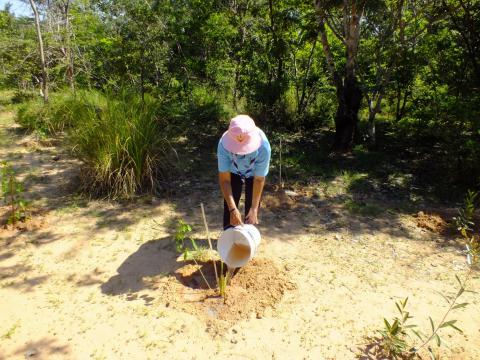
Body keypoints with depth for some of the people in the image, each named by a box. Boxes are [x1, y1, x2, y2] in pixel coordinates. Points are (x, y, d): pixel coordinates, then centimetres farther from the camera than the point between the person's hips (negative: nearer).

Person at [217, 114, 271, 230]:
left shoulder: (263, 146, -41)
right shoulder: (224, 144, -39)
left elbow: (259, 179, -29)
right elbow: (224, 179, -32)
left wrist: (254, 208, -28)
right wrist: (233, 209, -38)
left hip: (254, 172, 0)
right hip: (233, 171, 1)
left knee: (251, 205, -1)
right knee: (229, 204, -3)